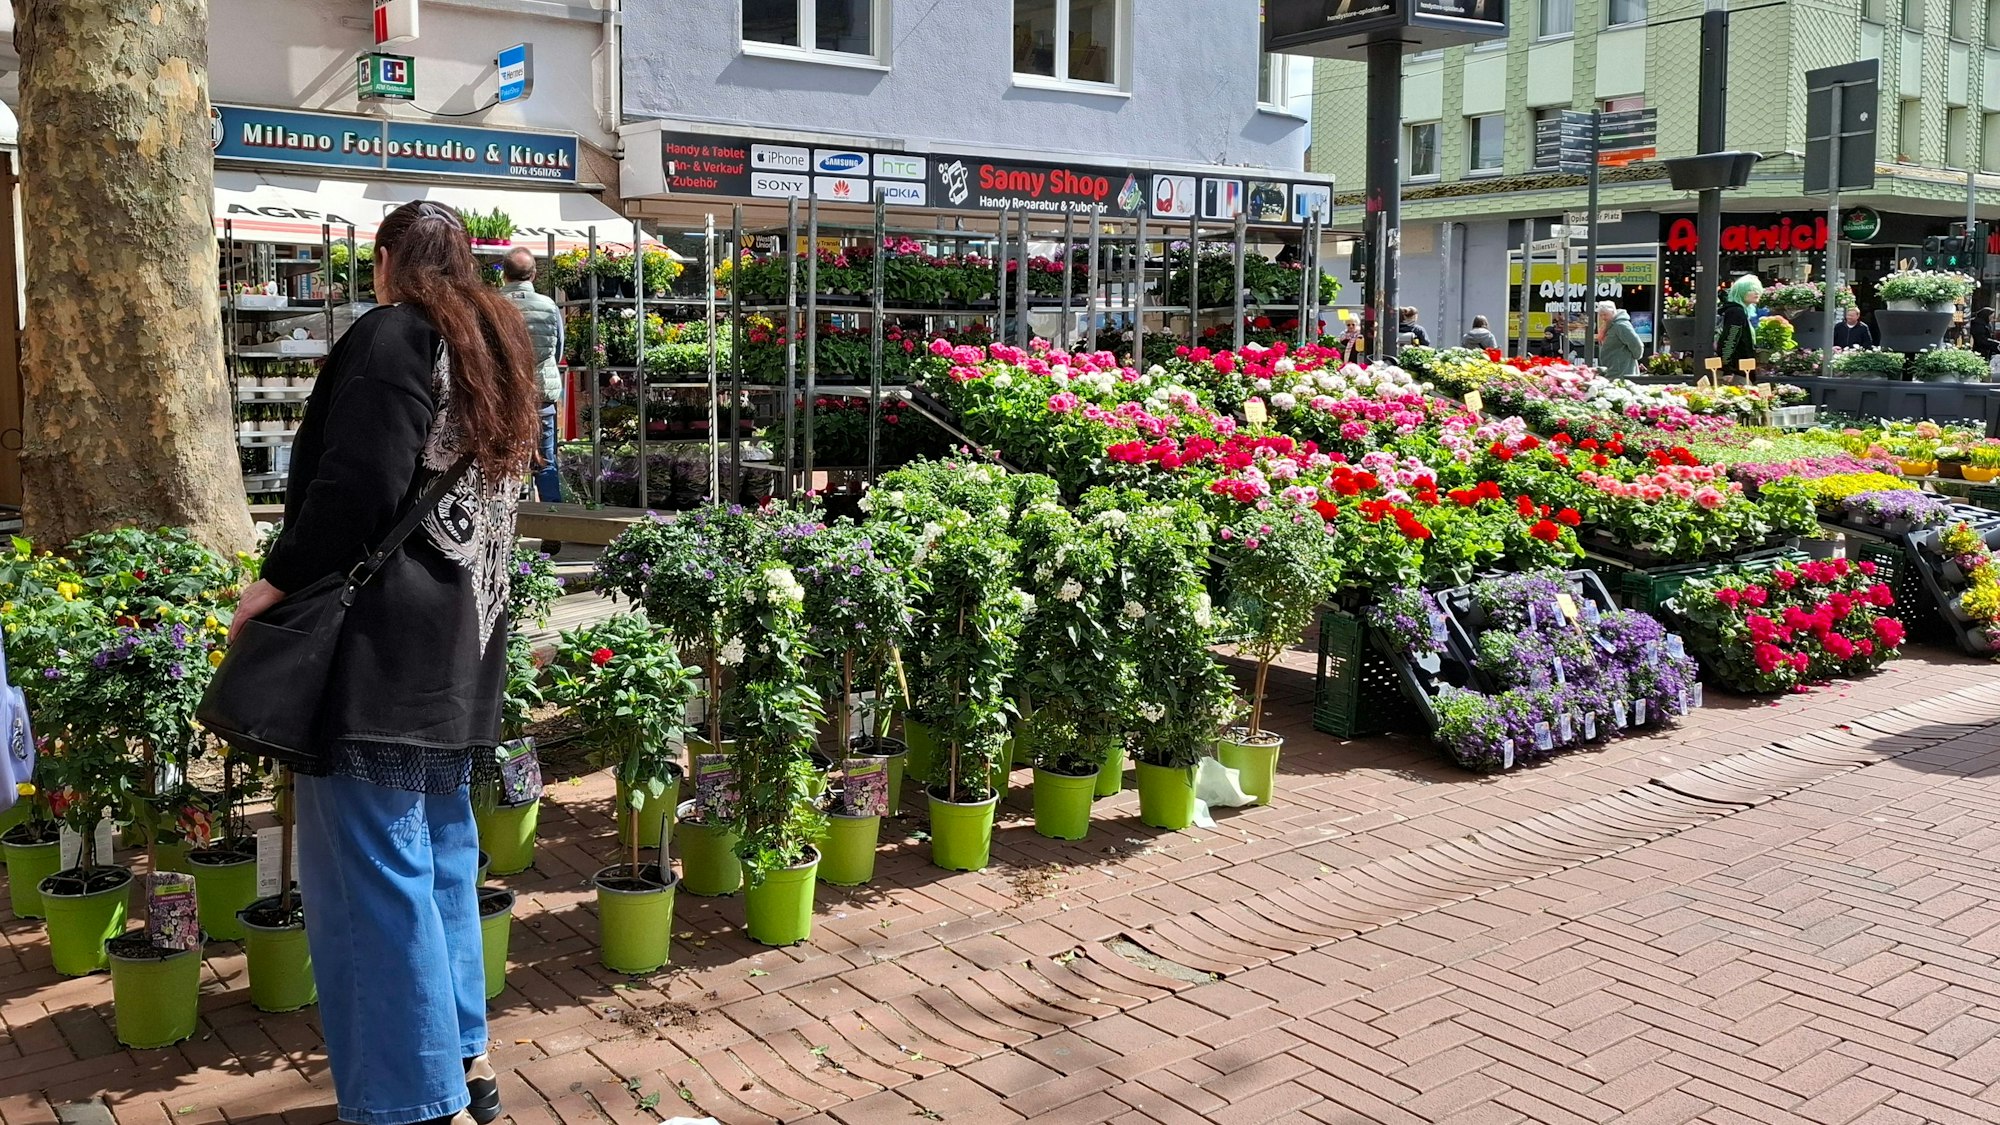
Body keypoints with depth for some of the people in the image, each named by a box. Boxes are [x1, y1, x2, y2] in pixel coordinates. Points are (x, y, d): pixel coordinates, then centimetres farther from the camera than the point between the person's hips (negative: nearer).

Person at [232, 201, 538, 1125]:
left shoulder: (393, 336, -8)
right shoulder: (496, 346, 17)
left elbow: (358, 484, -18)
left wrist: (279, 579, -8)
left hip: (381, 638, -9)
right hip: (463, 641, 9)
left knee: (373, 866, -3)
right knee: (442, 855, 17)